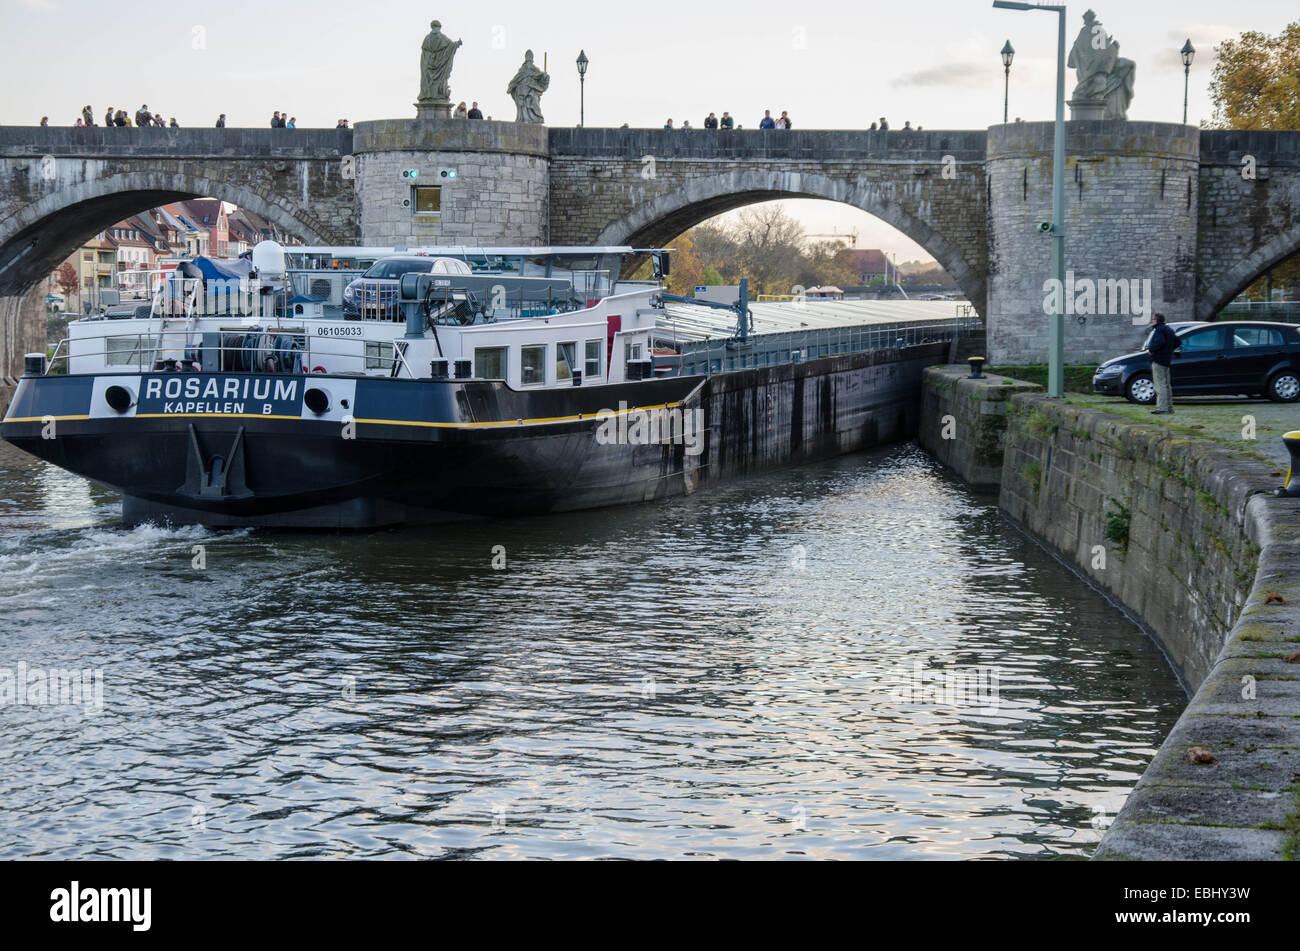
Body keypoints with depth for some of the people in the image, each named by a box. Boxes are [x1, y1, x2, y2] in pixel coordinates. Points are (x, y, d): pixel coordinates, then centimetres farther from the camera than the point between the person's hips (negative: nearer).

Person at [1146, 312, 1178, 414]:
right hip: (1167, 360, 10)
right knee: (1166, 385, 15)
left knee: (1160, 385, -11)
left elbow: (1160, 342, -29)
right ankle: (1169, 408, 20)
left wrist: (1151, 350, -16)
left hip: (1158, 360, -10)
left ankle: (1162, 408, -15)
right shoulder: (1168, 329, 17)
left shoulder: (1158, 329, -13)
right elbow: (1177, 341, 23)